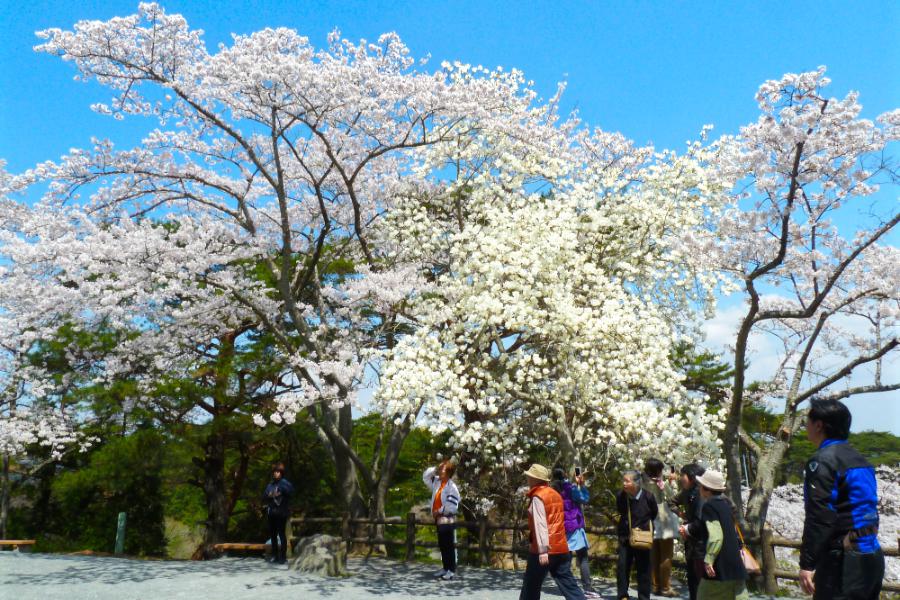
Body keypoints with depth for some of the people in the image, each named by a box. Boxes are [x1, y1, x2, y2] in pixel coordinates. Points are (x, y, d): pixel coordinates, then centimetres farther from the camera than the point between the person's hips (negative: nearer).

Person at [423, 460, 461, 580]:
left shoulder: (452, 487, -17)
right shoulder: (437, 482, 8)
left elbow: (452, 506, -21)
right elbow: (425, 477, 19)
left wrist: (439, 511, -13)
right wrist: (435, 469, 4)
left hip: (448, 520, -8)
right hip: (439, 520, 8)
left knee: (449, 546, -3)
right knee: (442, 545, 14)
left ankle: (452, 570, 2)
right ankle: (445, 568, 23)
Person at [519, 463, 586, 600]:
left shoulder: (537, 496, -10)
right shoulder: (555, 494, 15)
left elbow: (540, 524, -19)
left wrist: (542, 550, -23)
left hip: (545, 550, -7)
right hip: (561, 547, 7)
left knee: (531, 586, 8)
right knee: (569, 585, 3)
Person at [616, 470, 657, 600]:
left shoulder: (647, 497, -16)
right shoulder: (621, 497, -10)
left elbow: (654, 513, 5)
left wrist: (643, 525, 5)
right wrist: (627, 526, 6)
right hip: (625, 537, 2)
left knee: (643, 569, 7)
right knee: (622, 566, 1)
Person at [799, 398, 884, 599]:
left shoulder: (823, 460, -14)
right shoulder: (859, 459, 15)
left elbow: (819, 517, -20)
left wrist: (807, 564, -17)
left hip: (845, 561, -9)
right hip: (873, 556, 9)